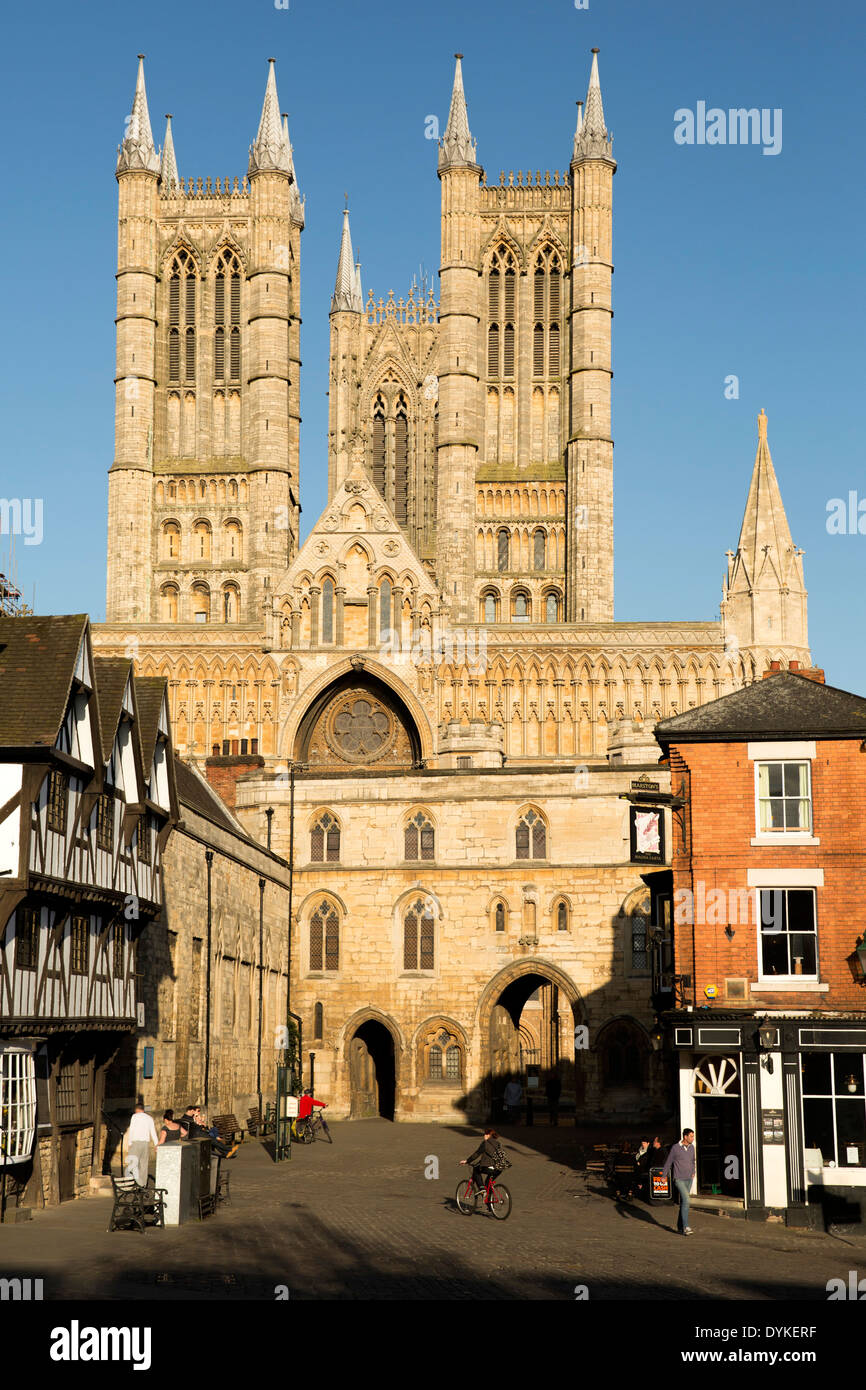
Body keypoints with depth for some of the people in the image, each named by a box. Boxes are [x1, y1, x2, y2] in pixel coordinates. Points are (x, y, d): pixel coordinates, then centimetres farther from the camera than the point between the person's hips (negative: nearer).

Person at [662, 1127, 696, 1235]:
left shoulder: (691, 1147, 6)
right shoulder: (675, 1148, -11)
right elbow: (668, 1162, -1)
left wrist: (693, 1172, 15)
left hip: (689, 1179, 6)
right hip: (679, 1179, -6)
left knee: (683, 1202, 10)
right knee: (686, 1200, -18)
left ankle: (680, 1226, 19)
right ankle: (685, 1227, -18)